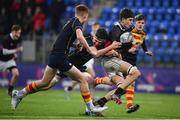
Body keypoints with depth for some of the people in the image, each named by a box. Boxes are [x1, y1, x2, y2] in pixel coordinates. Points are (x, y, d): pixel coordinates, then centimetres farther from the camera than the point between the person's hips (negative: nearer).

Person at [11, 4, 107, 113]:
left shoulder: (71, 21, 16)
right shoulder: (77, 22, -10)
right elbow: (80, 36, -30)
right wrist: (90, 51, -23)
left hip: (54, 55, 9)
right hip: (61, 57, -9)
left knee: (44, 82, 19)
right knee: (82, 79, -4)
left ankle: (19, 94, 25)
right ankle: (91, 107, -3)